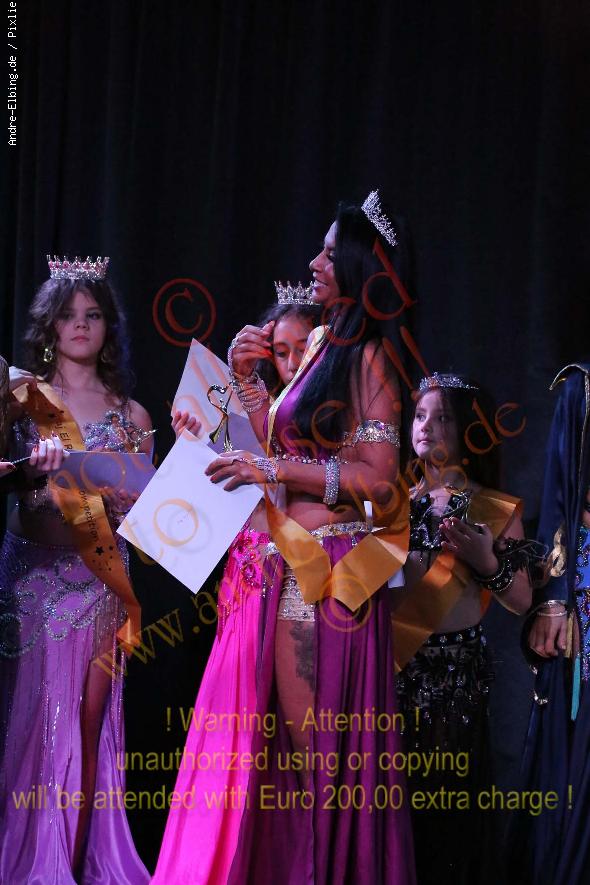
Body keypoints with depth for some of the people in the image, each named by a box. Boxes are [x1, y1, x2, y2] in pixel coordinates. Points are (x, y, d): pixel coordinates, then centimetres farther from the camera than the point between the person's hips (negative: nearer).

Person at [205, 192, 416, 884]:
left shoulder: (367, 358, -10)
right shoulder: (321, 345, 15)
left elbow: (376, 478, -17)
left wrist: (270, 470, -16)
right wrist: (246, 378, 9)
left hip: (327, 572, -8)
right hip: (290, 566, 8)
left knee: (312, 740, -2)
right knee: (282, 739, 11)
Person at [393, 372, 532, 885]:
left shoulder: (495, 509, 2)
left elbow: (521, 602, -1)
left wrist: (485, 562, -17)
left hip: (455, 669, -2)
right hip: (392, 661, 2)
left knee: (445, 795, 2)